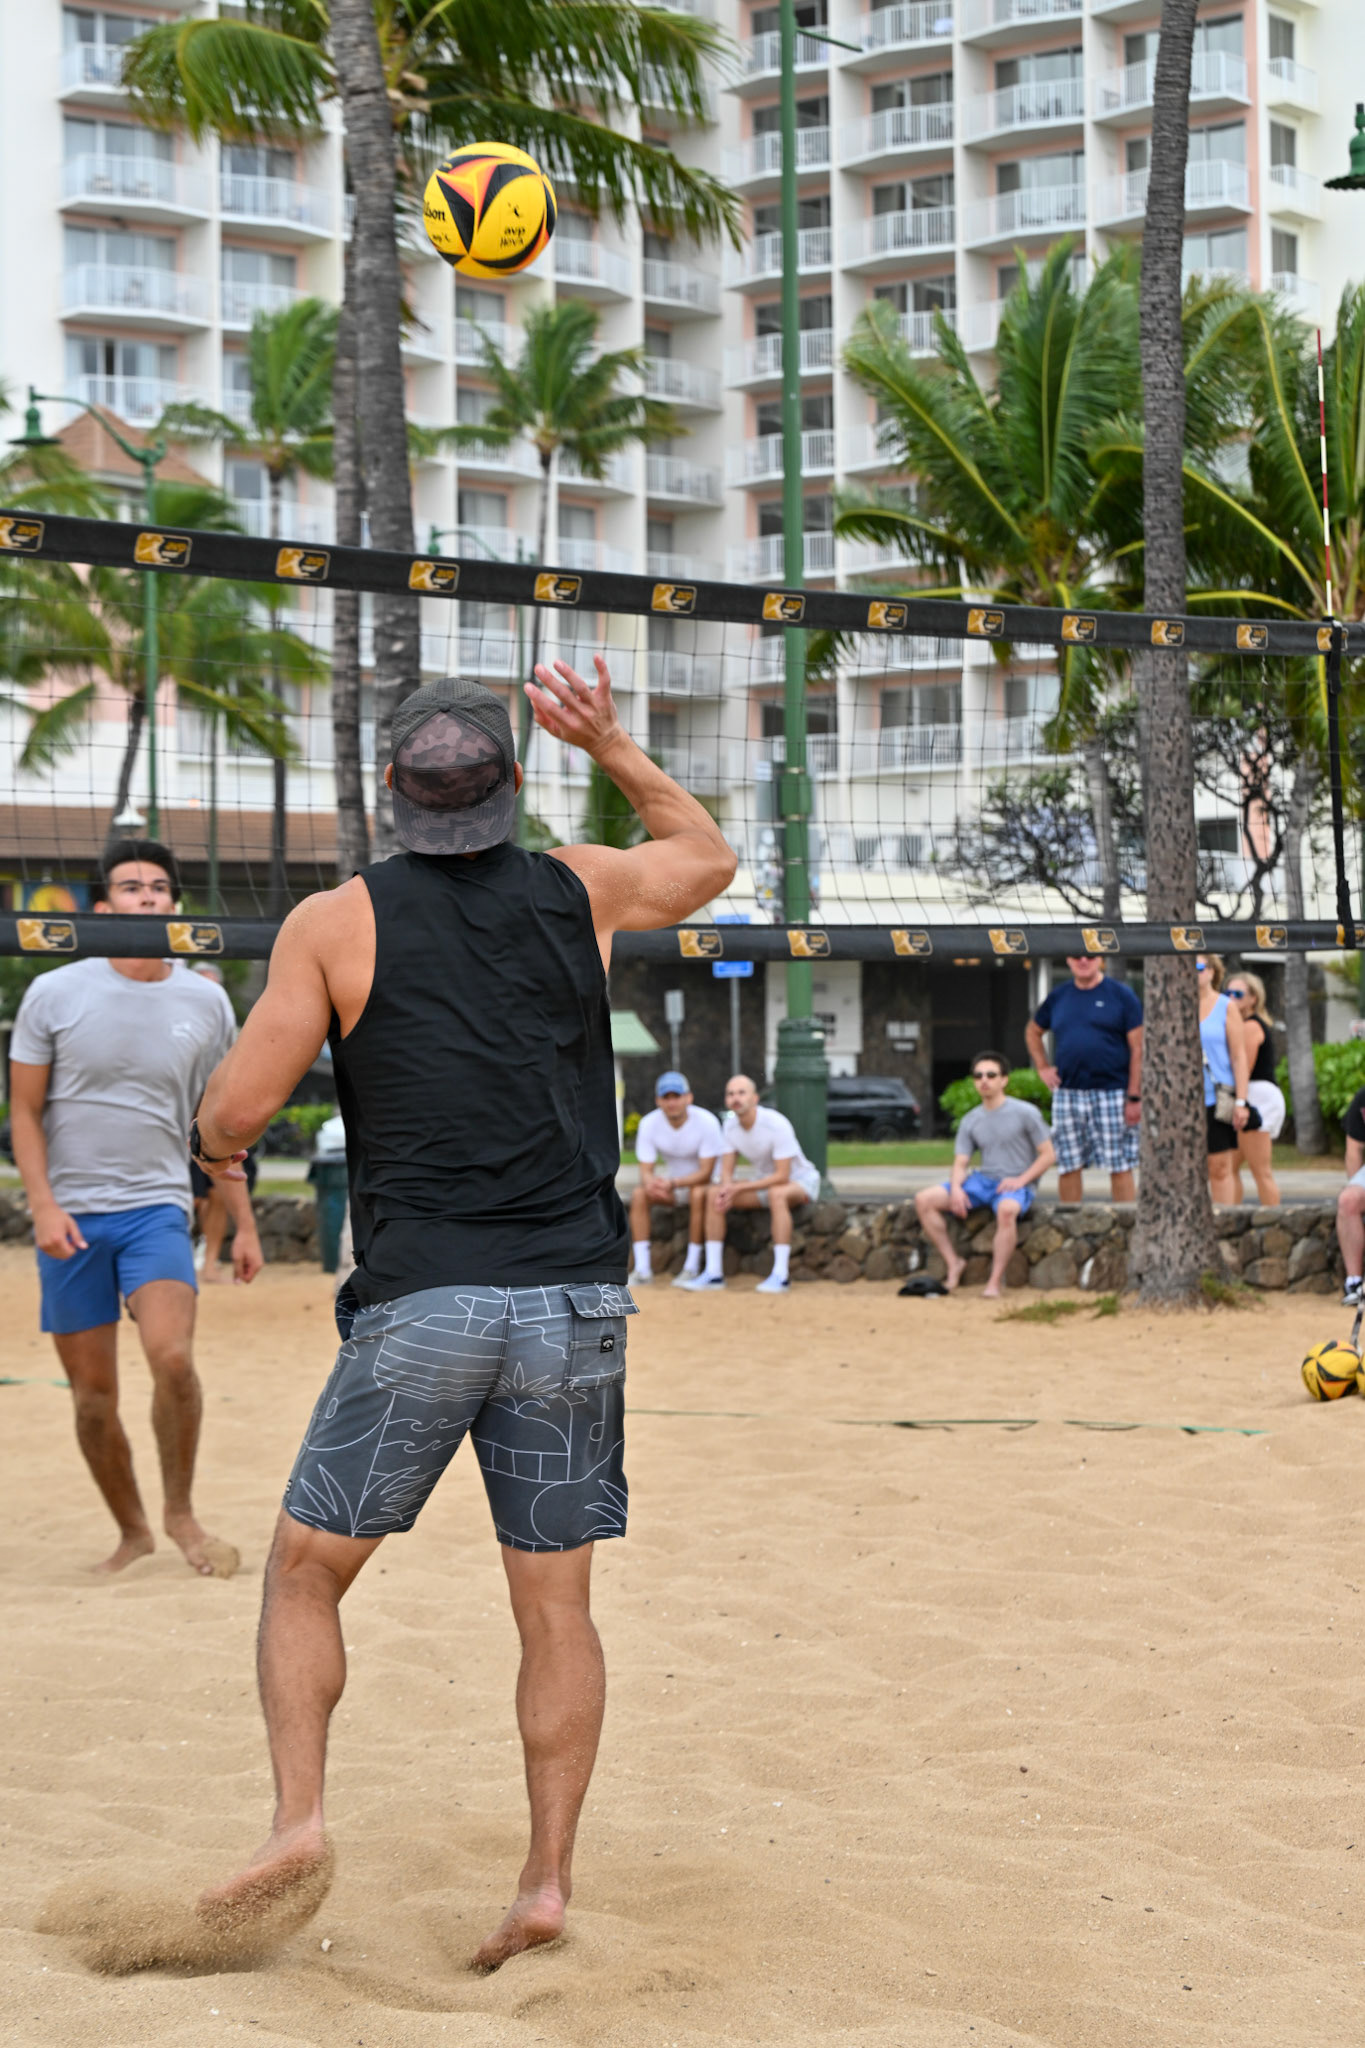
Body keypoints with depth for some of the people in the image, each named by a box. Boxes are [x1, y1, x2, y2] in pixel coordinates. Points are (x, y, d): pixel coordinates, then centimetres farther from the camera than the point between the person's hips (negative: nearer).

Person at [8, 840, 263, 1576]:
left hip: (157, 1205, 0)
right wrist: (43, 1205, -10)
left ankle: (180, 1513, -2)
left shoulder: (206, 1004, 4)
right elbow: (25, 1111, 2)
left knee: (172, 1358, -21)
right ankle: (131, 1529, 23)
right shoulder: (54, 994, -2)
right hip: (71, 1215, 0)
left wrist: (244, 1225, 11)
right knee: (93, 1395, 4)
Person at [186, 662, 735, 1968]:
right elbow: (709, 856, 28)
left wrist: (212, 1150, 19)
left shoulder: (335, 924, -1)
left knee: (305, 1570, 12)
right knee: (555, 1603, 8)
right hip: (575, 1303, 2)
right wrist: (610, 745, 28)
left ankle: (297, 1820, -1)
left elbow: (234, 1113, -3)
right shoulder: (582, 892, 6)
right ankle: (548, 1882, 7)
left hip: (421, 1306, -2)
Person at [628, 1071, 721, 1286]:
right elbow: (645, 1170, -13)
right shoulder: (649, 1124, -11)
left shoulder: (707, 1122, -22)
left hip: (705, 1182, -4)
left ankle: (692, 1267, -31)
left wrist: (673, 1183, -41)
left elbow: (706, 1172, -24)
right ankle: (642, 1268, -24)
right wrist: (650, 1182, -39)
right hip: (672, 1185, 4)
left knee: (698, 1193, -37)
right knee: (639, 1194, -22)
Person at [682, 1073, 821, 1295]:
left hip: (799, 1180, -7)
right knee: (713, 1193, -12)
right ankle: (714, 1273, -13)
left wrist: (738, 1188, -30)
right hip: (764, 1181, 7)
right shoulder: (730, 1125, -5)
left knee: (776, 1193, -40)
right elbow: (726, 1171, -2)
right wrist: (727, 1187, -27)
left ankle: (781, 1276, -40)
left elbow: (782, 1177, -29)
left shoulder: (776, 1124, -27)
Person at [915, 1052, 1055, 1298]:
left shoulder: (1026, 1113, -2)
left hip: (1017, 1185, -5)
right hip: (982, 1181, 5)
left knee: (1007, 1209, -42)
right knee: (924, 1200, -13)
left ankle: (996, 1281, -33)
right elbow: (960, 1163, 10)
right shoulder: (970, 1121, 12)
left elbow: (1048, 1155, -1)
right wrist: (956, 1187, -13)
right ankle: (953, 1262, -8)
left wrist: (1021, 1180, -15)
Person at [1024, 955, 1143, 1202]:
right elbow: (1032, 1031, 28)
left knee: (1119, 1166, -3)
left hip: (1111, 1093, -4)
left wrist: (1134, 1097, -10)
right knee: (1068, 1166, 5)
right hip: (1067, 1094, 4)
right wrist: (1042, 1068, 12)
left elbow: (1138, 1048, -4)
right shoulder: (1058, 997, 11)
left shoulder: (1121, 995, 0)